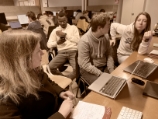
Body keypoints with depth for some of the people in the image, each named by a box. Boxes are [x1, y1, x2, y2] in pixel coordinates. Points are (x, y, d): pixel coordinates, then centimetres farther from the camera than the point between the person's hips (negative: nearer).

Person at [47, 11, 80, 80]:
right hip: (61, 53, 2)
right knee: (50, 67, -23)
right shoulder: (55, 30, 16)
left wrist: (65, 35, -6)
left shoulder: (73, 27, 12)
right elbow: (49, 44, 9)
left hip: (73, 51, -1)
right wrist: (57, 42, -10)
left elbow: (78, 40, -3)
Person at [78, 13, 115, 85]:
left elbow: (109, 55, 5)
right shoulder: (84, 41, -22)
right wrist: (101, 74, -25)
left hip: (104, 67, 6)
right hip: (88, 70, -6)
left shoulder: (105, 38, -1)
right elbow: (85, 64, -22)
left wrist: (112, 71, -9)